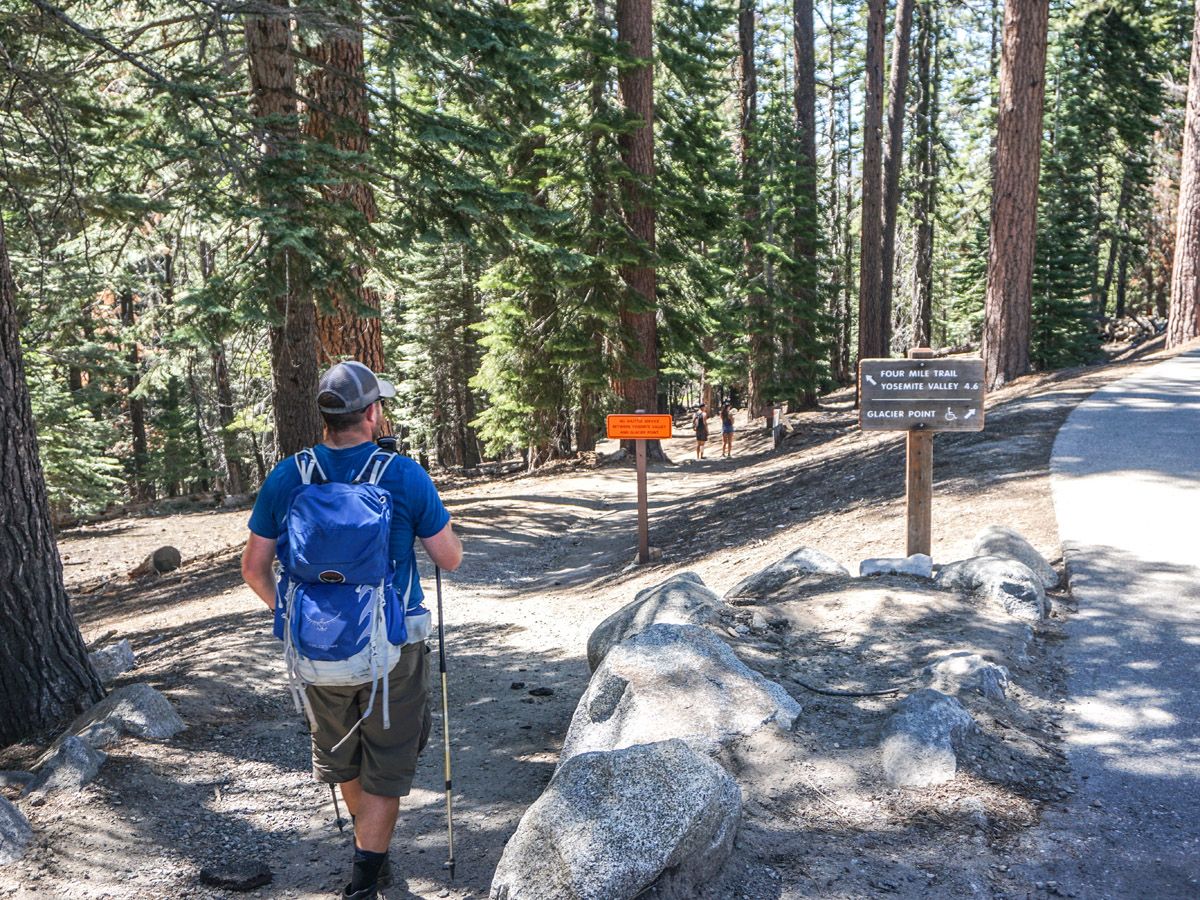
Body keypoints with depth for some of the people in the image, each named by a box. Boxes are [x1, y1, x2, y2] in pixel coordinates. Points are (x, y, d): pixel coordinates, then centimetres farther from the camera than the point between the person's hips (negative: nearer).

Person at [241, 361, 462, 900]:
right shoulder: (405, 476, -14)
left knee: (342, 758, 28)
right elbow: (450, 558, -7)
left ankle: (371, 852, 50)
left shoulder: (285, 478, -6)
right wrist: (433, 519, 13)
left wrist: (285, 611, 18)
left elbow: (254, 569, 1)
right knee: (385, 769, 15)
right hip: (392, 650, -4)